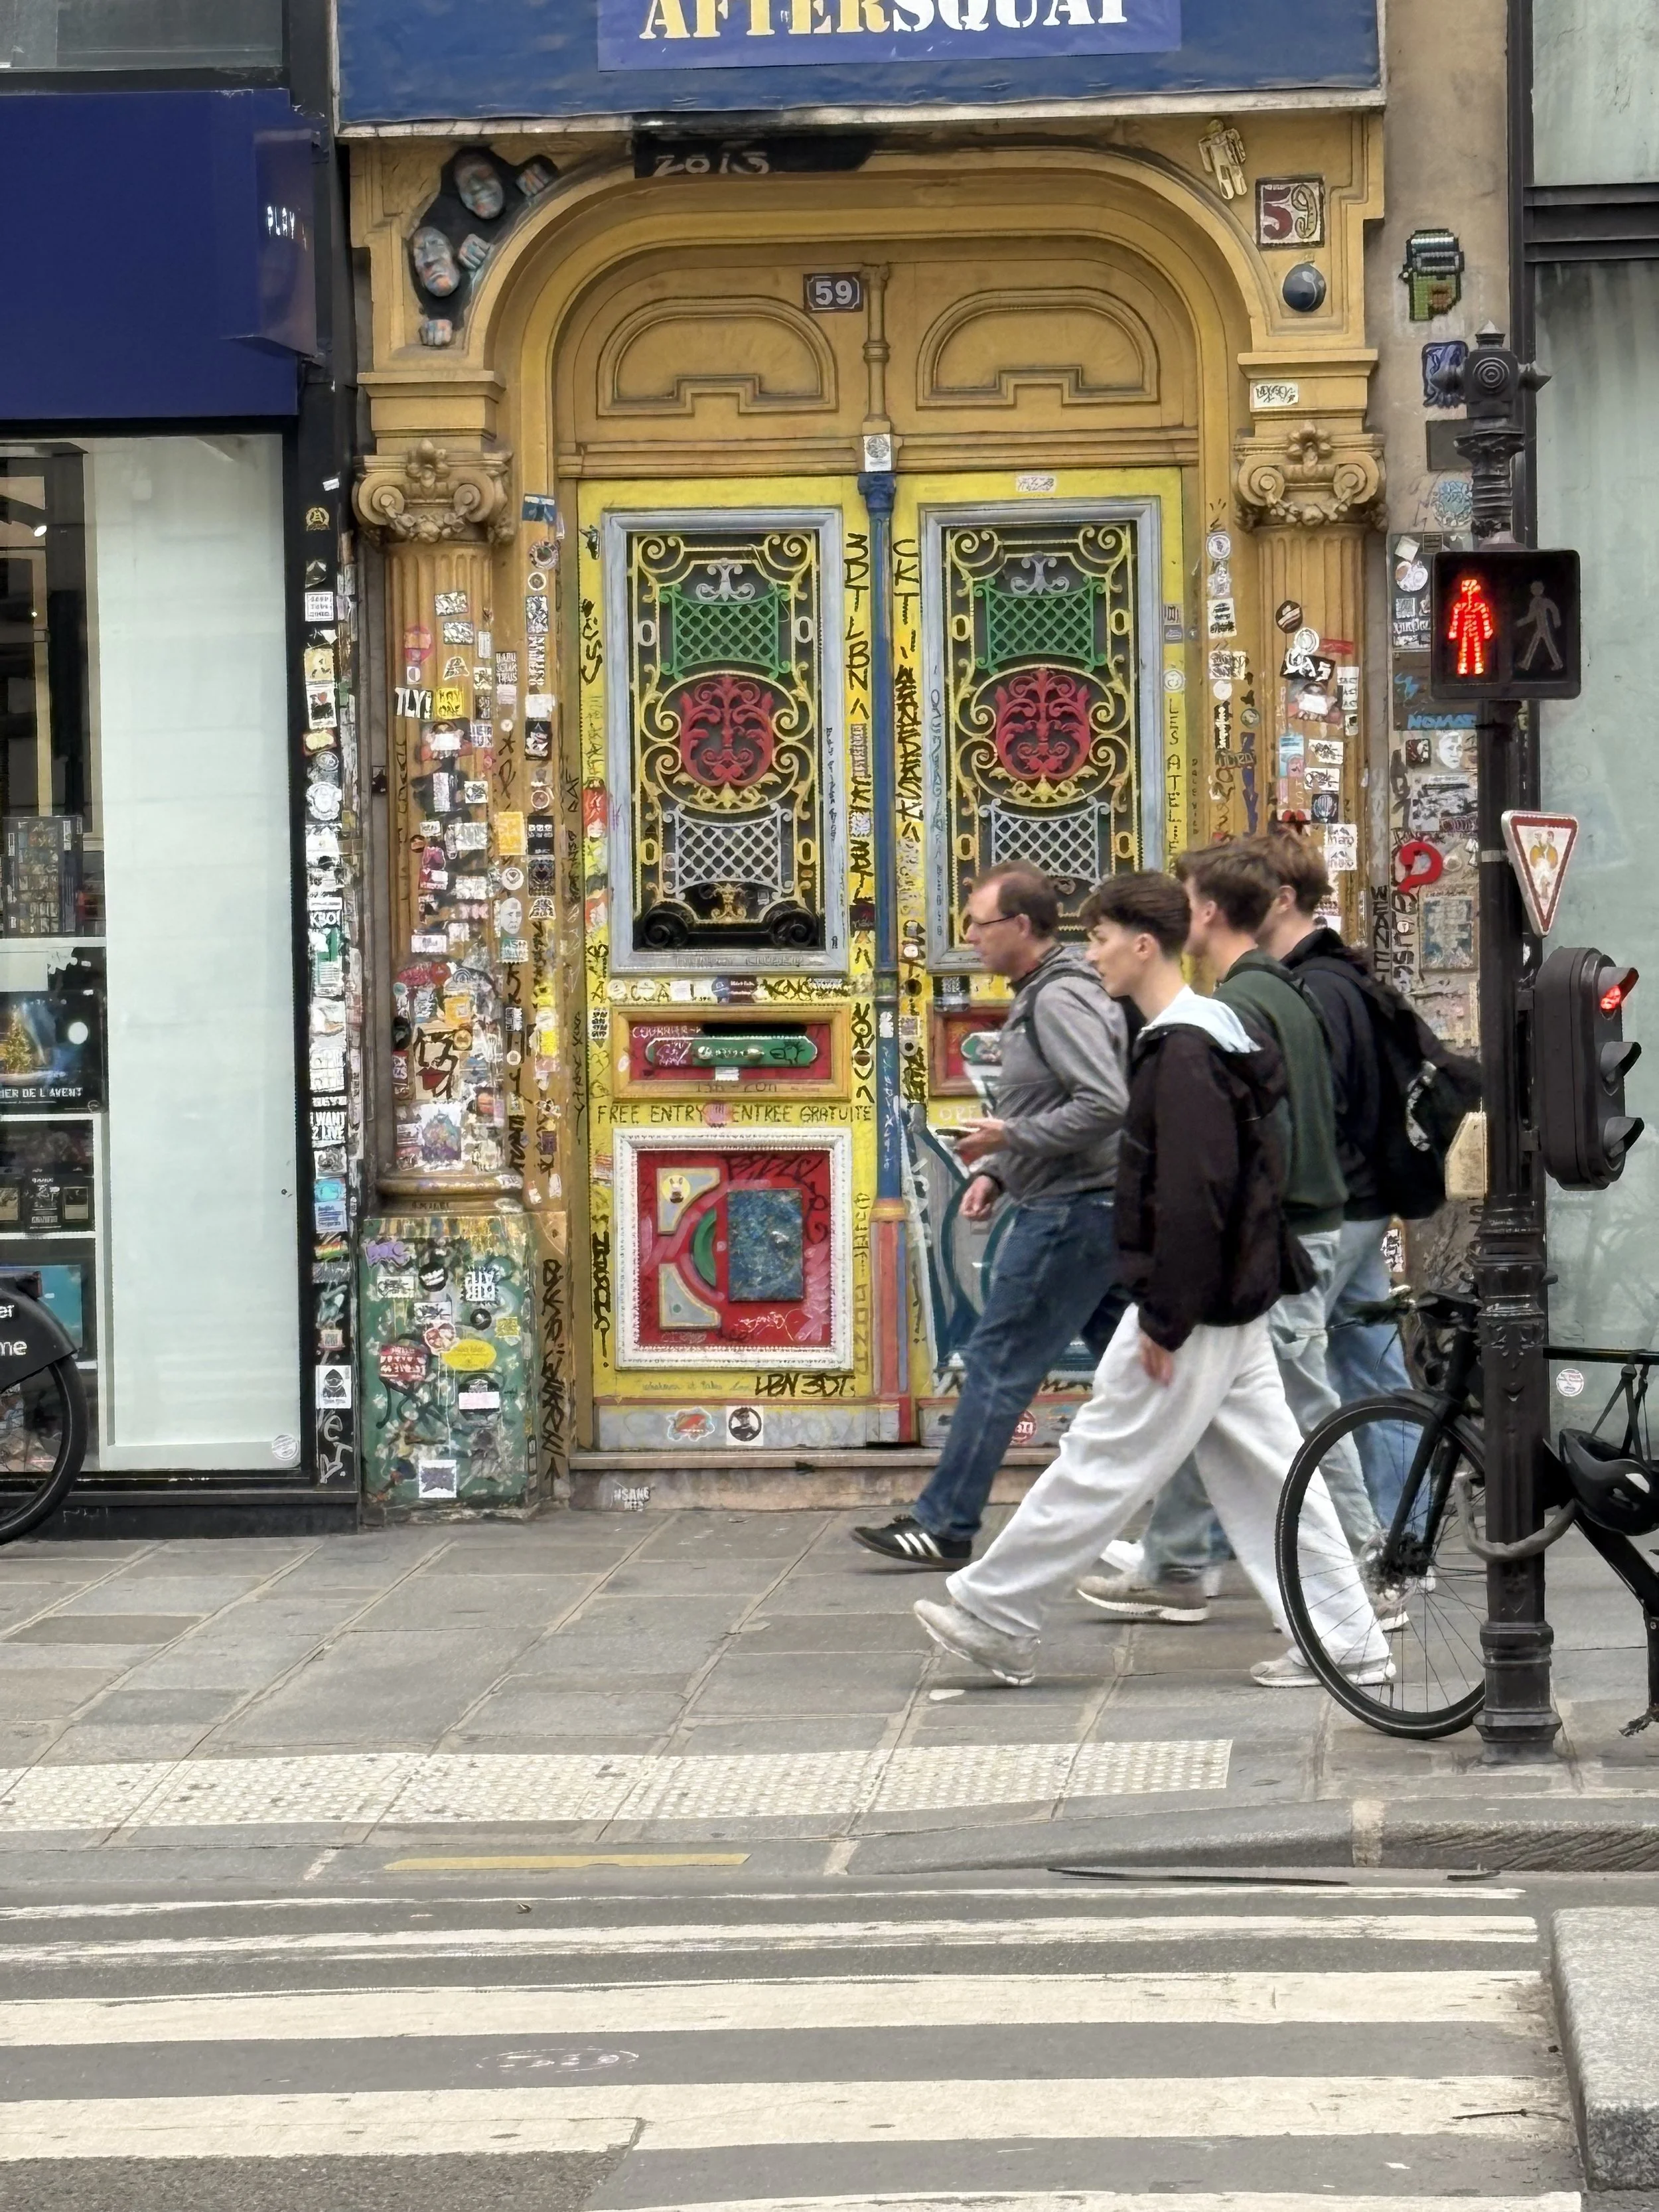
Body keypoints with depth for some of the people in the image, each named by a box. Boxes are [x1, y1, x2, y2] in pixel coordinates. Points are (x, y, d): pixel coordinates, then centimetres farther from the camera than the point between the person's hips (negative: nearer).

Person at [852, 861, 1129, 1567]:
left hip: (1068, 1212, -11)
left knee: (998, 1363, -5)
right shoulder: (1043, 996, 18)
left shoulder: (1060, 1000, -16)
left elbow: (1105, 1104, -26)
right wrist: (996, 1173, 13)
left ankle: (944, 1526, -1)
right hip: (1090, 1208, 11)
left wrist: (1011, 1137, -18)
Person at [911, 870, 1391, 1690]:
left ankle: (994, 1617, 8)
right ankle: (1347, 1642, 10)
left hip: (1195, 1310, -10)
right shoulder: (1218, 1033, 13)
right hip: (1237, 1300, 10)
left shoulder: (1181, 1053, -19)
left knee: (1099, 1466, -1)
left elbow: (1191, 1199, -24)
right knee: (1264, 1468, 10)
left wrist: (1163, 1321, -20)